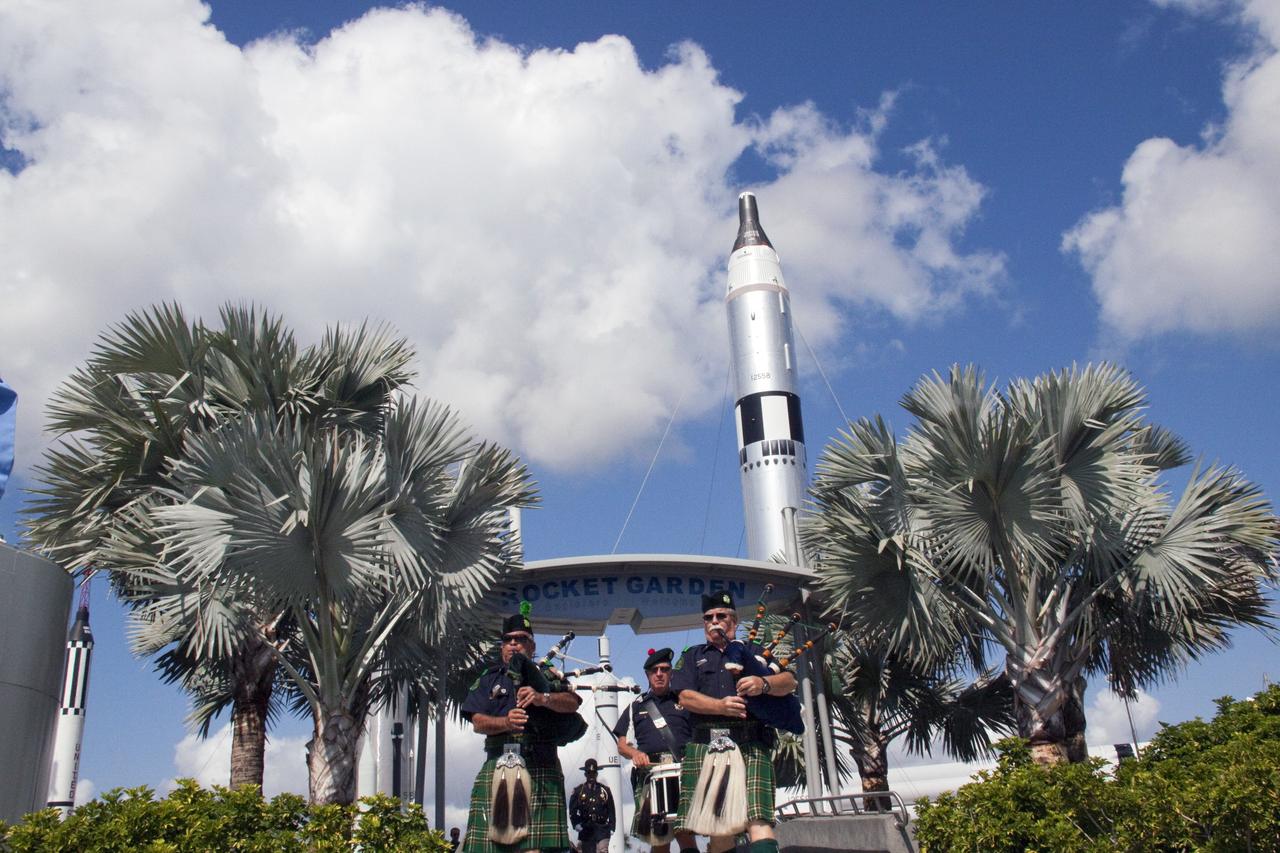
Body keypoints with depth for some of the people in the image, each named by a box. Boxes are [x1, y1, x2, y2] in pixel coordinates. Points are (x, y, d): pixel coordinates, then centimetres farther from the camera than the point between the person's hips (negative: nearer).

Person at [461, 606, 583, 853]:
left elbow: (572, 702, 0)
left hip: (541, 769, -1)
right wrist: (505, 722, -15)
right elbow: (478, 722, 6)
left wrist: (542, 698, -21)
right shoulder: (489, 679, 20)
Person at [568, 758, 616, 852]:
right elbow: (572, 810, 6)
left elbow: (611, 810, 11)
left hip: (602, 829, -1)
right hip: (586, 830, 1)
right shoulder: (578, 791, 8)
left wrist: (612, 827, 3)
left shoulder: (605, 790, 11)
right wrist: (576, 824, -9)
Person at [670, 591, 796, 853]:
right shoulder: (692, 656, 23)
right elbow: (685, 696, 5)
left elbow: (789, 681, 8)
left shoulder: (754, 651, 22)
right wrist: (720, 706, -14)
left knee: (759, 820, -18)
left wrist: (764, 683, -16)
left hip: (751, 745, -1)